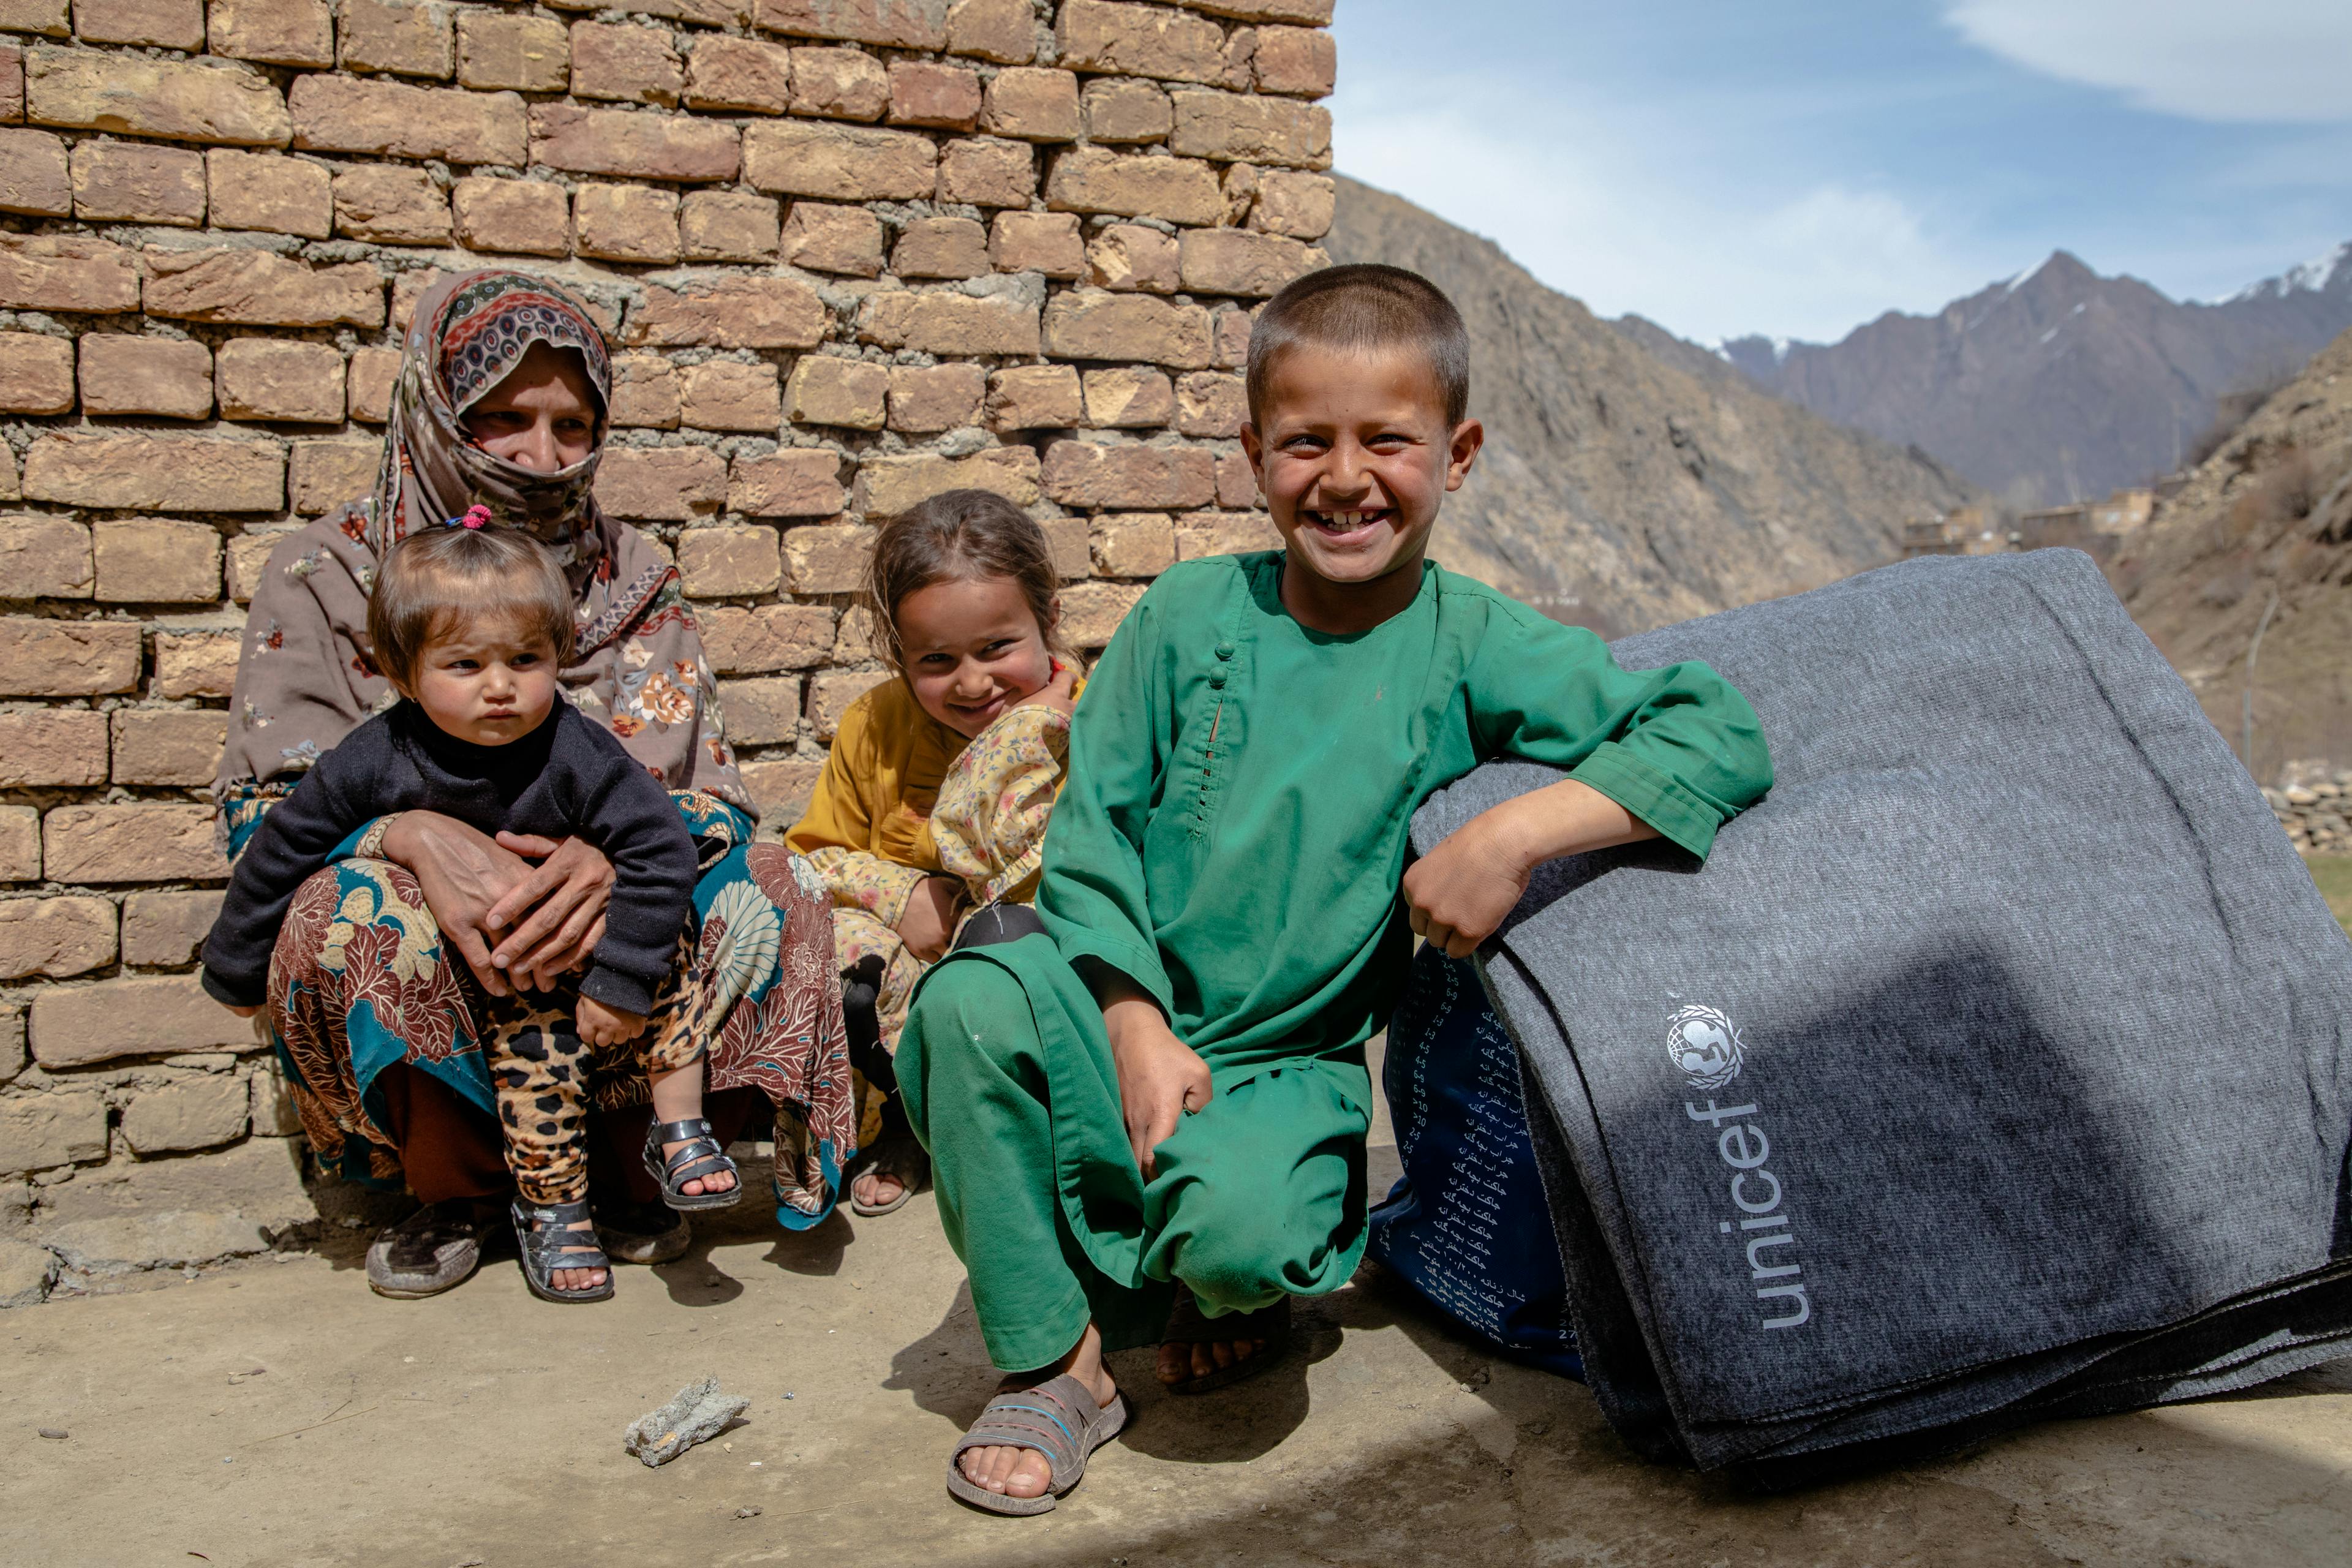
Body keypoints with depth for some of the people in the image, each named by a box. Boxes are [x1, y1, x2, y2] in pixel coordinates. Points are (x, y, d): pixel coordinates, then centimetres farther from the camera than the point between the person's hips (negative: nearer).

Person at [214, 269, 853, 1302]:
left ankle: (629, 1174, -2)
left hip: (618, 948, 2)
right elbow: (267, 801, -7)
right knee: (350, 910, -33)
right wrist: (414, 836, -30)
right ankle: (452, 1190, -6)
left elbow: (710, 795, -3)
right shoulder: (326, 576, 0)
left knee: (772, 895, -24)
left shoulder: (633, 579, 5)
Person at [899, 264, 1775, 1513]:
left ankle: (1239, 1290, 10)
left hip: (1290, 1062, -2)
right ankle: (1051, 1362, -6)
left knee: (1236, 1226, -32)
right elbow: (1092, 833, -1)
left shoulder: (1470, 646, -7)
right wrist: (1137, 1025, -13)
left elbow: (1722, 737, -14)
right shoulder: (1190, 614, -2)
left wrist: (1511, 835, -26)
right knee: (969, 1005, -28)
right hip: (1128, 1013, 2)